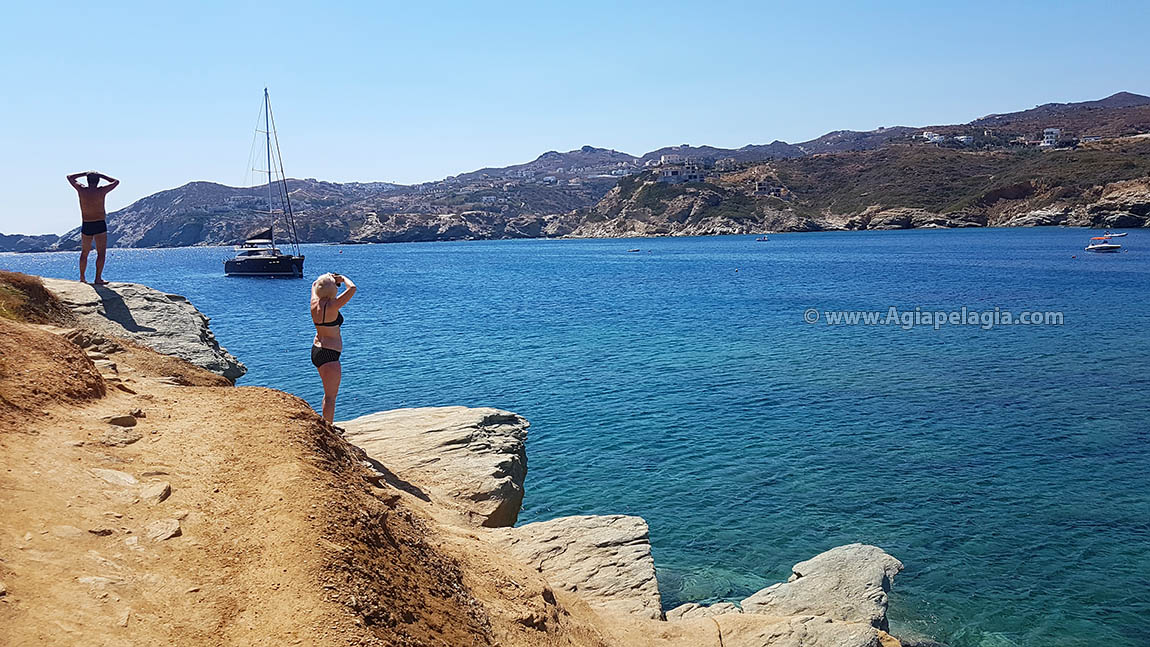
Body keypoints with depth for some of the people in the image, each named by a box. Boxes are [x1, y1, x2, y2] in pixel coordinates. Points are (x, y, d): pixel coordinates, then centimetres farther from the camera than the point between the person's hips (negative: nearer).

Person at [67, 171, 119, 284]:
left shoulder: (81, 189, -1)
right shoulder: (101, 190, -8)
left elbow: (70, 177, 17)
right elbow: (116, 182, 7)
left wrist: (85, 173, 17)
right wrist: (101, 175, 10)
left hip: (86, 226, 4)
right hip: (100, 225, -4)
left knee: (84, 253, 15)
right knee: (101, 253, -3)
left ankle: (82, 278, 21)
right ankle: (98, 278, -10)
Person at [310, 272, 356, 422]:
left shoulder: (314, 303, 1)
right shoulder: (331, 306, -21)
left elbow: (314, 285, 23)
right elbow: (352, 288, -21)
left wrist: (329, 279, 14)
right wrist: (344, 278, -4)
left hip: (316, 350, 9)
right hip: (329, 354, -9)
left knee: (329, 392, 23)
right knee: (330, 396, -2)